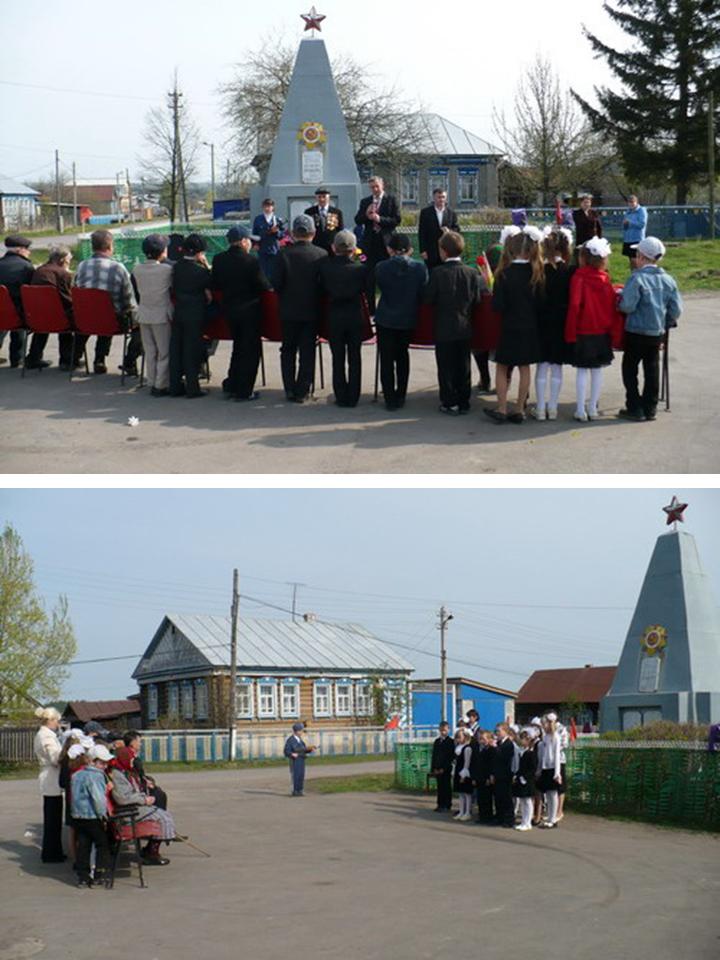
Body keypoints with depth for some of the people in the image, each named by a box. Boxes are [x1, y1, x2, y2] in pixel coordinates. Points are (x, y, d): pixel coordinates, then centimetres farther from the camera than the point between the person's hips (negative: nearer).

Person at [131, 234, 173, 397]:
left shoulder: (136, 270, 0)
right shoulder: (167, 269, -14)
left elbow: (136, 293, 9)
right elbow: (173, 288, -1)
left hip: (143, 315, 5)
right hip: (162, 315, -5)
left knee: (150, 352, 12)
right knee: (164, 352, 4)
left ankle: (152, 383, 16)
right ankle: (161, 386, 4)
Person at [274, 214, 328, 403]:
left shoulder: (284, 254, -12)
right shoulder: (321, 255, -10)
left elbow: (277, 283, -9)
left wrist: (284, 300, 9)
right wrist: (316, 299, 11)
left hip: (289, 310, 0)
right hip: (311, 310, 0)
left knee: (288, 350, 15)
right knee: (307, 352, 8)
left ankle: (289, 389, 14)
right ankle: (302, 391, 9)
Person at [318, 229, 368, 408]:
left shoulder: (325, 267, -11)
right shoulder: (360, 268, -12)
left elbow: (322, 289, 0)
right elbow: (366, 290, -3)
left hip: (334, 316, 0)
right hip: (355, 316, 0)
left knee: (338, 358, 10)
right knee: (354, 358, 9)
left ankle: (341, 397, 13)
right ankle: (353, 397, 12)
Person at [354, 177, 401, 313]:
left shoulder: (391, 200, 2)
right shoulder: (365, 202, 12)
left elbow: (397, 220, -7)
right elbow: (357, 221, 7)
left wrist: (380, 219, -17)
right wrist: (366, 215, -12)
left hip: (386, 242, -3)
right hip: (370, 243, 3)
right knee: (369, 279, 3)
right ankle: (370, 310, 9)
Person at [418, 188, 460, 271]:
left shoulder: (452, 213, 10)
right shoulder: (425, 212, 3)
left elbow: (457, 230, 10)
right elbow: (421, 232, 0)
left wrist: (449, 231, -14)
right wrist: (423, 250, -8)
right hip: (431, 252, -2)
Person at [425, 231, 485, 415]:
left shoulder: (438, 273, -14)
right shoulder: (472, 273, -5)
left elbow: (429, 299, -9)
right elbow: (477, 299, 1)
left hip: (444, 329, -3)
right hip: (465, 328, 3)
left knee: (446, 367, 5)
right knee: (463, 366, 12)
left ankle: (450, 402, 7)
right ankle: (464, 402, 17)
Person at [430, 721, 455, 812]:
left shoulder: (450, 741, -6)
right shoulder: (437, 741, 13)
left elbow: (451, 756, -10)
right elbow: (434, 755, 13)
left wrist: (444, 768, -13)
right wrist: (434, 768, 4)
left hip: (446, 769, -5)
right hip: (437, 769, 5)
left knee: (446, 787, 1)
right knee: (440, 787, 7)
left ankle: (447, 805, 6)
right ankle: (441, 805, 11)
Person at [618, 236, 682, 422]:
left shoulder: (637, 278, -17)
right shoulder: (668, 280, 1)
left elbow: (627, 306, -21)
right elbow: (676, 309, 2)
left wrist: (620, 300, 0)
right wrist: (666, 324, 16)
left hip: (636, 332, -5)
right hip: (657, 333, 5)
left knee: (630, 369, 7)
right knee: (652, 370, 13)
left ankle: (635, 408, 5)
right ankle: (650, 408, 17)